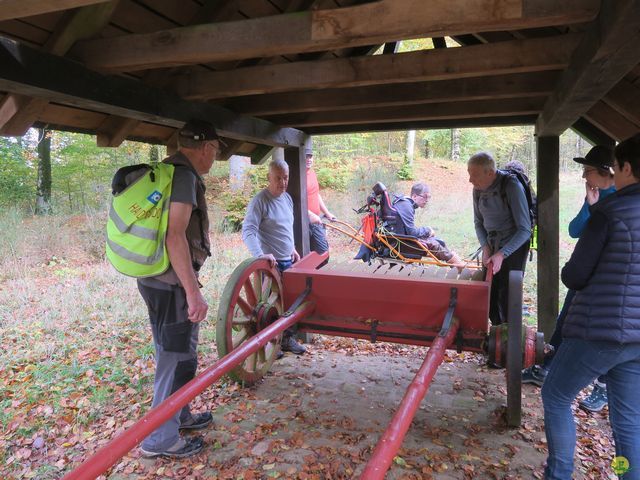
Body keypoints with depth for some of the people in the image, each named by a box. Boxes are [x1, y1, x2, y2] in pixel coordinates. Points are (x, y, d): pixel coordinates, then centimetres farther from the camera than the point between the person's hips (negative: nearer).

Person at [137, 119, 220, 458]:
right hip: (171, 284, -10)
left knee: (180, 354, 22)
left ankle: (178, 415, 38)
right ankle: (161, 440, 16)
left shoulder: (168, 171, 15)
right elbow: (175, 237, -26)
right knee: (177, 360, 1)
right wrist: (193, 292, -24)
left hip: (159, 280, 10)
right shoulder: (183, 175, -17)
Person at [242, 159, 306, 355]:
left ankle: (287, 339, 29)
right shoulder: (260, 201, -14)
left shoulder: (287, 198, 11)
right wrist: (260, 254, -36)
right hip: (271, 263, -7)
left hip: (288, 261, 8)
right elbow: (248, 231, -24)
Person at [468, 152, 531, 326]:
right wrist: (485, 248, -8)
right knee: (489, 296, 8)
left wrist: (501, 254, -31)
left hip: (513, 246, -5)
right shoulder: (478, 189, -5)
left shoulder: (511, 186, -23)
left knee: (507, 299, -5)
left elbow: (525, 230, -23)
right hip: (492, 244, 6)